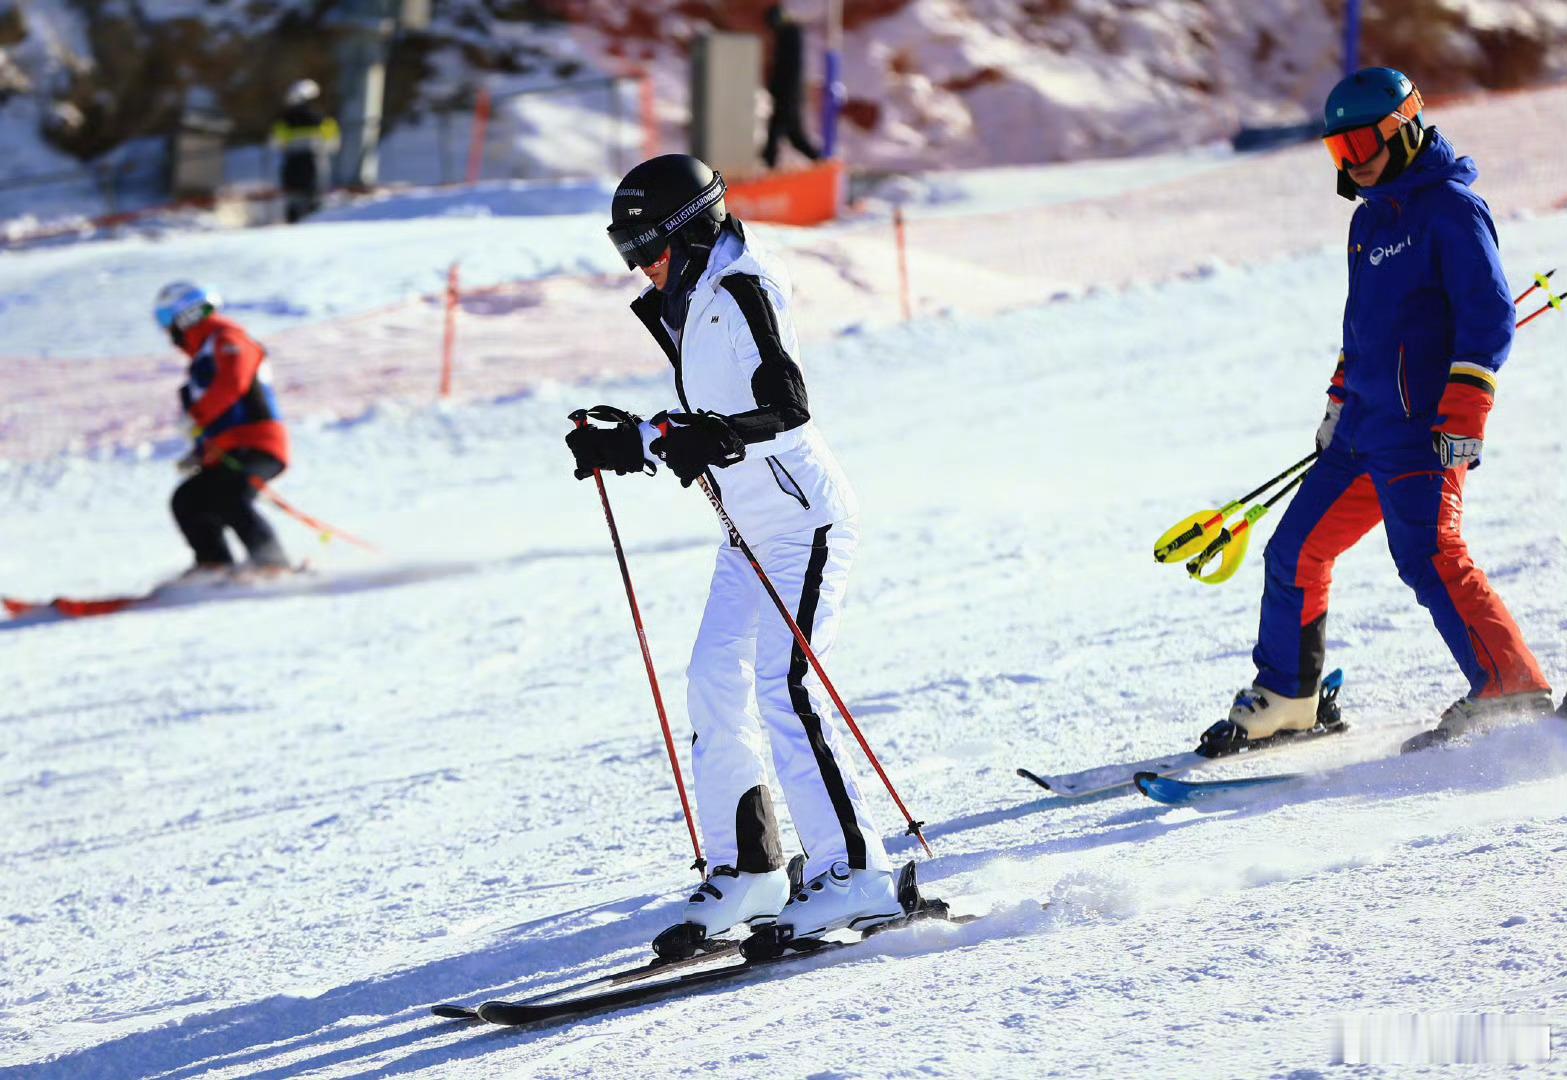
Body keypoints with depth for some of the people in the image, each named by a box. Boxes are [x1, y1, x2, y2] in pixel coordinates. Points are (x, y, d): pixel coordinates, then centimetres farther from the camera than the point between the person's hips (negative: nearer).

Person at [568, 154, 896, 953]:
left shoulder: (740, 292, -14)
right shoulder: (690, 306, 13)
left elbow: (787, 404, -24)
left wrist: (720, 440, -38)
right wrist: (627, 446, 16)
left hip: (804, 520, -10)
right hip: (751, 528, 10)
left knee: (783, 689, -16)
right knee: (715, 683, 3)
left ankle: (854, 873, -14)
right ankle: (747, 871, 9)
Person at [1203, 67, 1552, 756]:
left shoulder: (1450, 207, -9)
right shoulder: (1370, 219, 18)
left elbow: (1490, 316, -16)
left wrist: (1463, 413, -23)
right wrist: (1341, 399, 27)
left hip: (1423, 430, -9)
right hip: (1367, 428, 9)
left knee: (1427, 557, -20)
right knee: (1296, 550, 10)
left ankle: (1516, 694, -16)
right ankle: (1283, 698, 23)